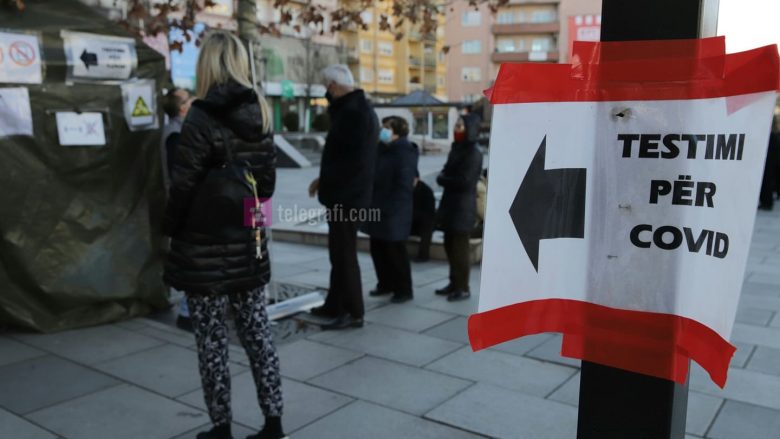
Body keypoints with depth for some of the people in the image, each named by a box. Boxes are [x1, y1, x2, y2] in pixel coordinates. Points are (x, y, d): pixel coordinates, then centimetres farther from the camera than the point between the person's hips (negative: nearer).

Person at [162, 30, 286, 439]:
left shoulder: (202, 118, -14)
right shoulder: (259, 117, 4)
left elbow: (183, 187, -13)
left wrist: (170, 229, 2)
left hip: (206, 249, -5)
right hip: (249, 245, 6)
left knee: (212, 342, 6)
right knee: (257, 334, 12)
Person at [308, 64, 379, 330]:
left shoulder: (352, 111, -17)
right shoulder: (361, 108, 16)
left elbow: (349, 156, -24)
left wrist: (325, 180, -11)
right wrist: (326, 179, 13)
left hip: (345, 194, -10)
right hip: (350, 193, 10)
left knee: (344, 253, -4)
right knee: (340, 251, 16)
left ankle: (353, 312, 5)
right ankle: (335, 305, 27)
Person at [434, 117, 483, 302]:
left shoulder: (473, 153, -12)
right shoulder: (456, 149, 16)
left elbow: (464, 181, -18)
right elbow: (446, 172, 19)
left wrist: (443, 179, -6)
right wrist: (442, 177, -3)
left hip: (463, 206, -9)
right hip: (450, 204, 9)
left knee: (460, 248, -3)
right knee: (450, 245, 14)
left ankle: (463, 288, 7)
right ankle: (454, 283, 26)